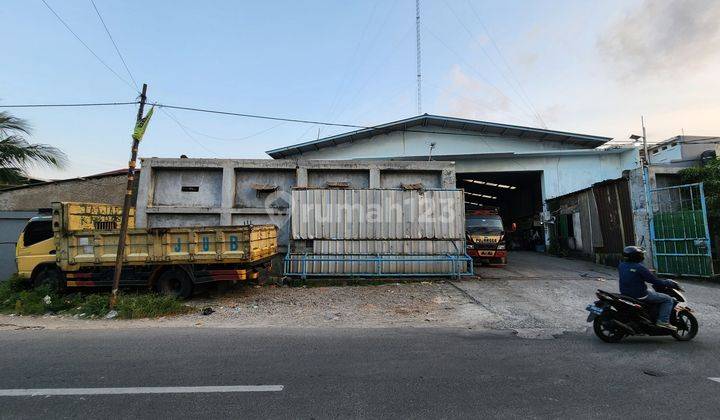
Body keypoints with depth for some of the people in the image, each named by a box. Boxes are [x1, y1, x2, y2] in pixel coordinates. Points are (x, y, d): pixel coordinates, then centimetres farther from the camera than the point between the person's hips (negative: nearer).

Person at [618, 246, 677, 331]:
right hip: (640, 295, -8)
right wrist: (669, 283, 1)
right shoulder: (639, 267, -20)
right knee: (668, 300, 8)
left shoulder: (621, 266, 3)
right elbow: (654, 280, -15)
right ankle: (663, 321, 0)